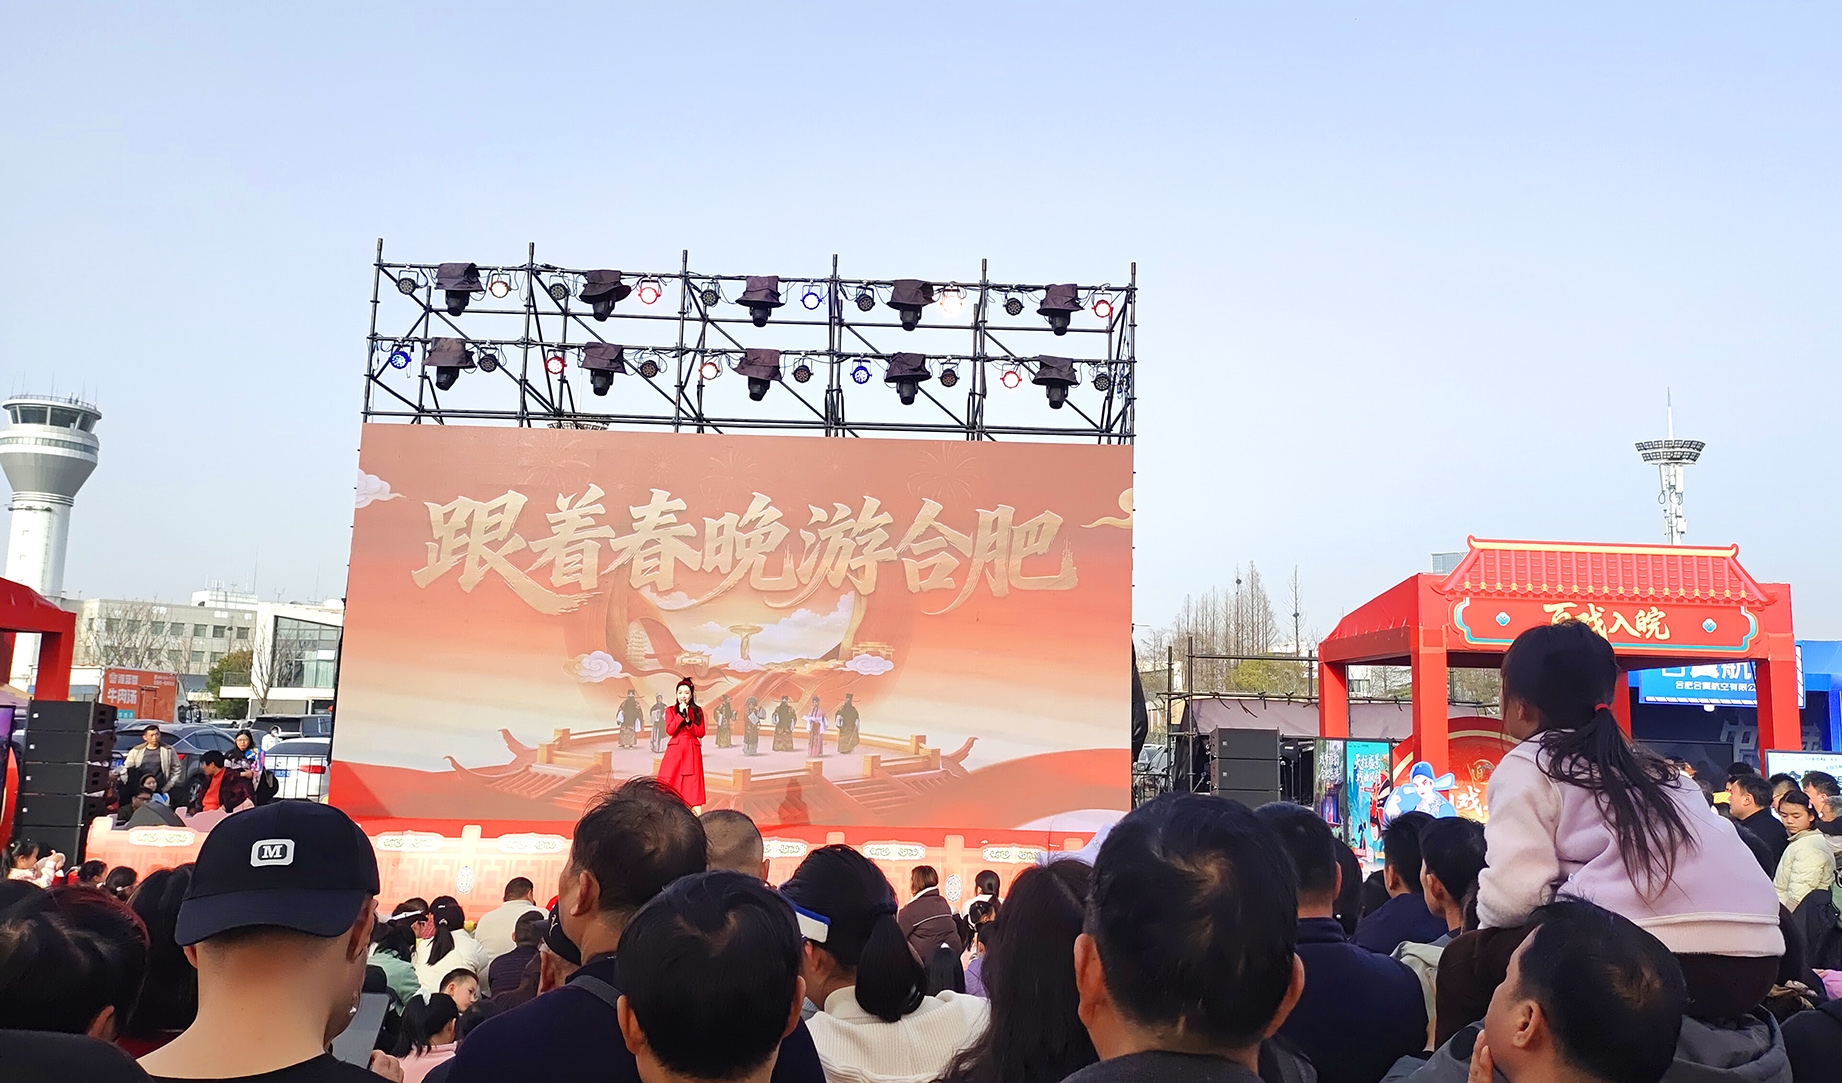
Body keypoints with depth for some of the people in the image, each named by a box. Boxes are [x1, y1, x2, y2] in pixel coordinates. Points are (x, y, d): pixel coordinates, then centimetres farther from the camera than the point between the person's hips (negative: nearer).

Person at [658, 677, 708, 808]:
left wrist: (688, 720, -10)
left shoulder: (698, 711, 9)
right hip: (675, 750, 0)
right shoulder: (670, 710, 7)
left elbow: (701, 733, 1)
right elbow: (669, 730, -7)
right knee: (668, 782, -7)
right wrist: (681, 714, -12)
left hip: (692, 751, 0)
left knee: (693, 783, -3)